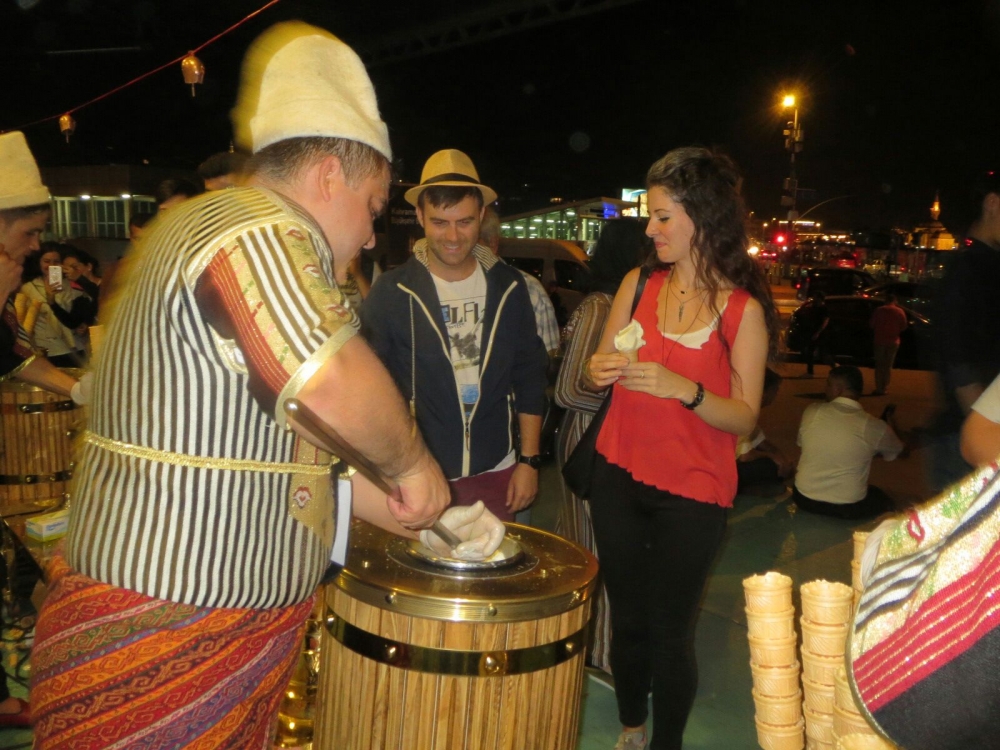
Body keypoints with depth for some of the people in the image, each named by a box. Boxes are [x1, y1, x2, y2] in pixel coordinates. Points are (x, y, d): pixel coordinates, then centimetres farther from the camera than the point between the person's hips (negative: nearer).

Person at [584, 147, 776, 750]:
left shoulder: (743, 310, -9)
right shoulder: (638, 285, 2)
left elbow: (745, 417, -9)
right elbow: (600, 368, 10)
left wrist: (684, 389, -25)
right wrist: (599, 372, -12)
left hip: (692, 494, -4)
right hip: (620, 477, 4)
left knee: (669, 630, 5)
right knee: (626, 617, 17)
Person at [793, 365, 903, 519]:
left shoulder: (811, 412, -9)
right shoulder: (874, 427, -12)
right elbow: (899, 451, 10)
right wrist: (889, 422, 30)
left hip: (805, 499, 2)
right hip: (848, 508, -2)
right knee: (884, 501, 28)